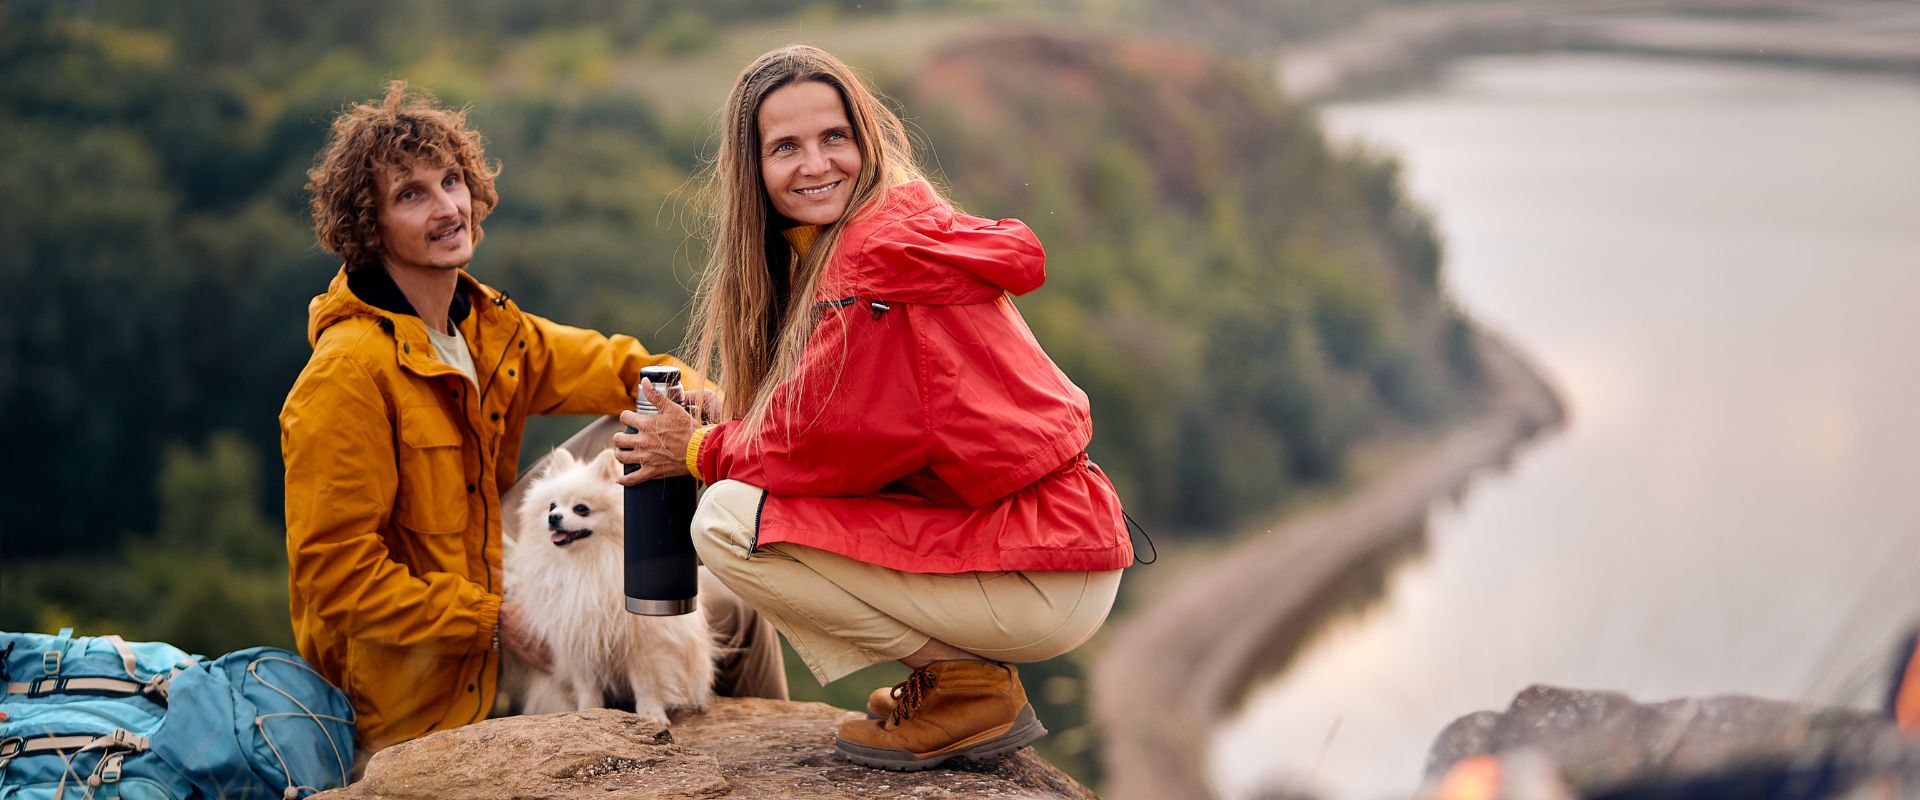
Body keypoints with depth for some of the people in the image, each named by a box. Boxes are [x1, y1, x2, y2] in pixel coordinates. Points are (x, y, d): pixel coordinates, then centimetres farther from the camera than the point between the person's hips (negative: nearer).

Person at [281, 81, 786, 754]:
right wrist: (496, 622, -24)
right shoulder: (348, 376, -23)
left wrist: (692, 396, -9)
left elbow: (620, 368, 14)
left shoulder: (488, 328, 2)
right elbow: (336, 575, -24)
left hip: (488, 593, 8)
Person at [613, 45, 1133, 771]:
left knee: (727, 521, -12)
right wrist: (724, 423, -1)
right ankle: (960, 661, 12)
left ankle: (965, 687, -5)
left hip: (1041, 585, -10)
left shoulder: (887, 244, -15)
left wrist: (701, 453, 0)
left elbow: (837, 441, -15)